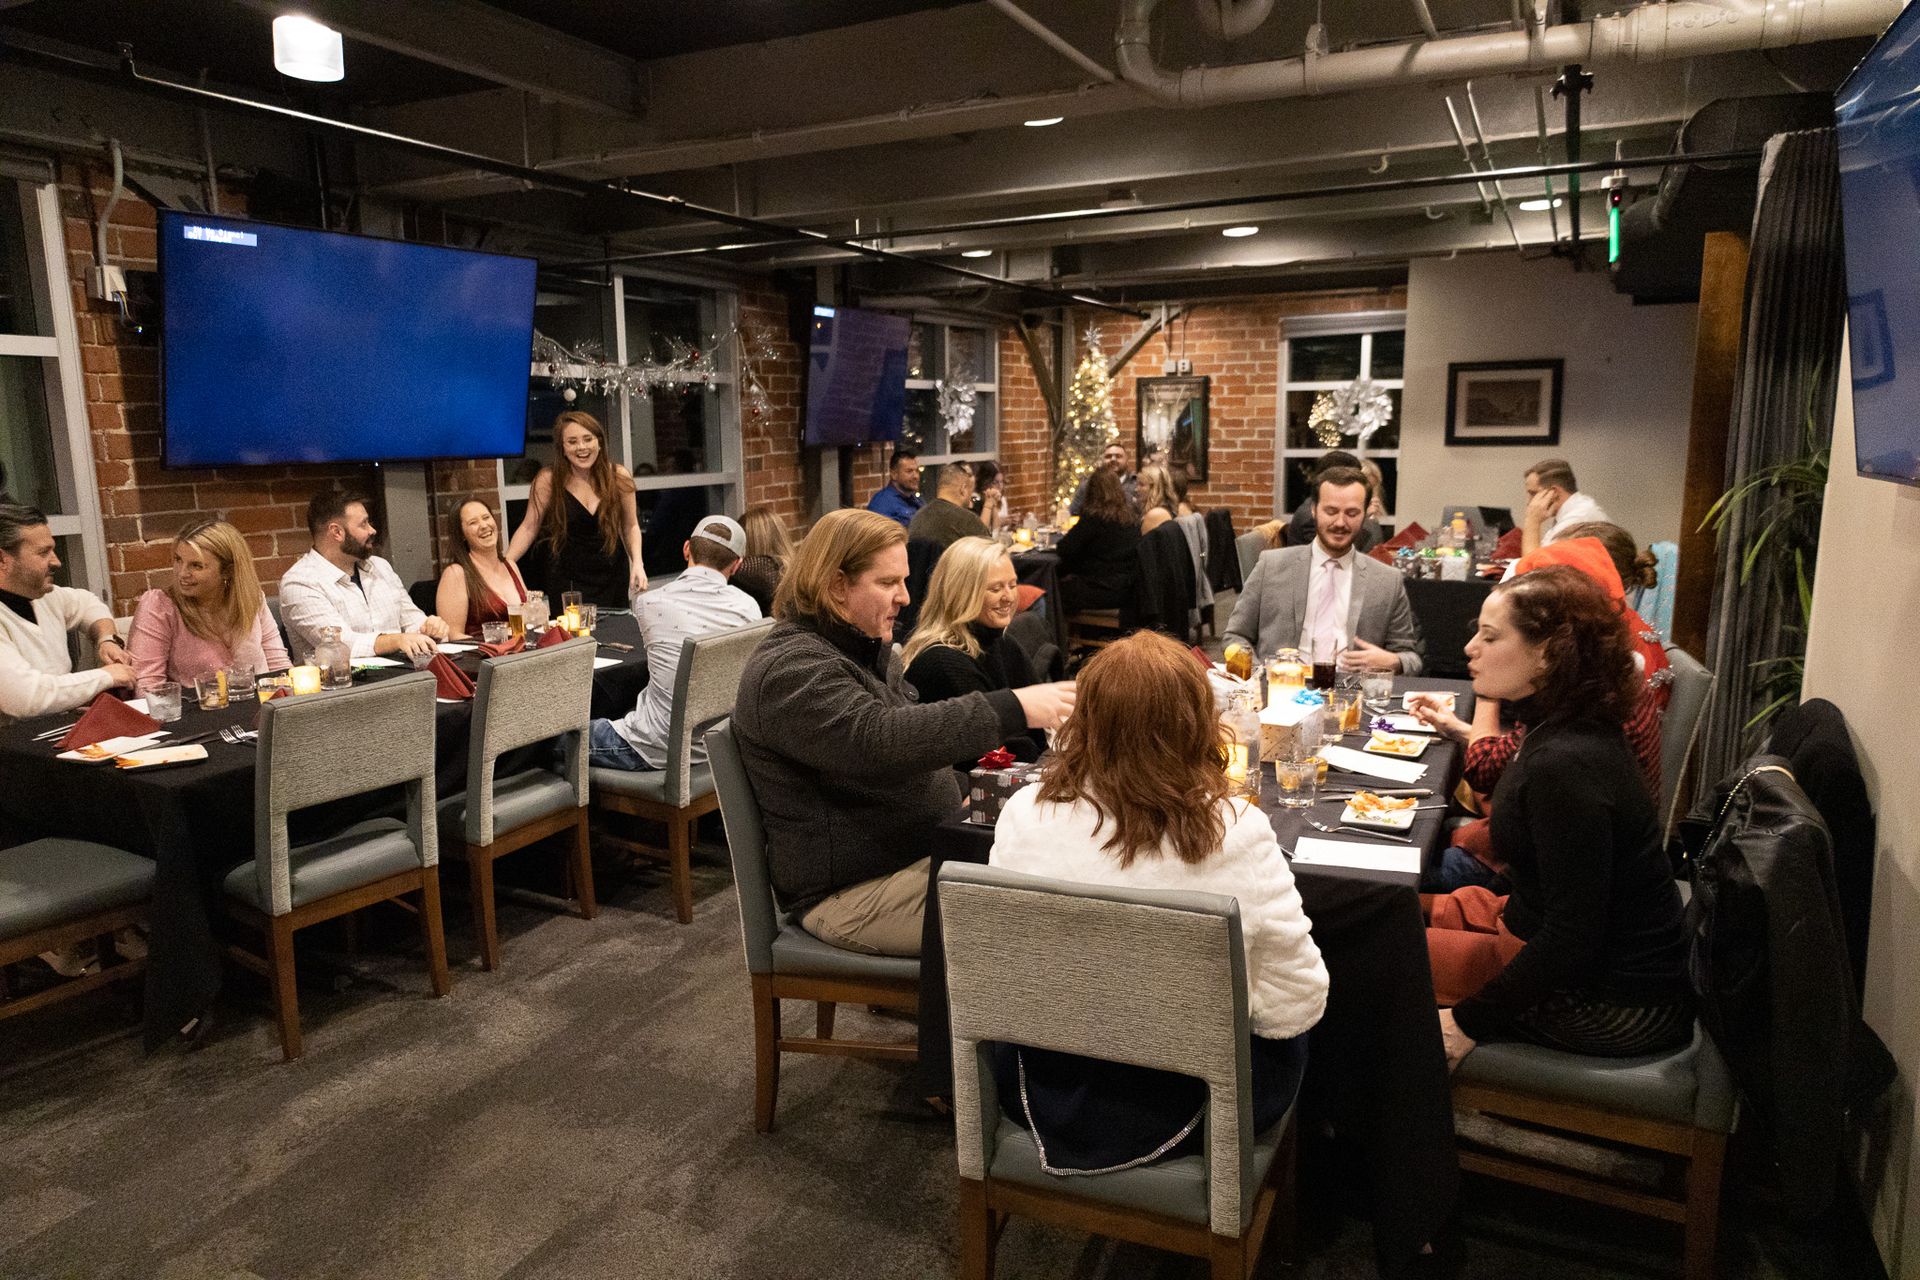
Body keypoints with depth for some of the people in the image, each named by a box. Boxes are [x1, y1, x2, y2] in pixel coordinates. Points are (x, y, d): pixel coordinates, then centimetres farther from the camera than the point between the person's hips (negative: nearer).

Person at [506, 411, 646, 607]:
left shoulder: (618, 477, -4)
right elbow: (529, 528, -3)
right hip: (567, 581, -2)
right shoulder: (548, 481, -8)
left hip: (613, 579, 2)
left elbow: (630, 527, 5)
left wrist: (637, 563, -9)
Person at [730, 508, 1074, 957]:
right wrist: (1012, 709, -37)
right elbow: (878, 739, -35)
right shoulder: (790, 671, -19)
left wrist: (956, 793, 6)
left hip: (922, 850, 9)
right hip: (851, 891, -9)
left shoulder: (866, 648, 13)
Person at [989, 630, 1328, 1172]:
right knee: (1290, 1040, 30)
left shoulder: (1024, 814, -17)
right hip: (1183, 1106, -2)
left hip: (1040, 1093, 3)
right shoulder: (1238, 835, -24)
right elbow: (1295, 1005, -15)